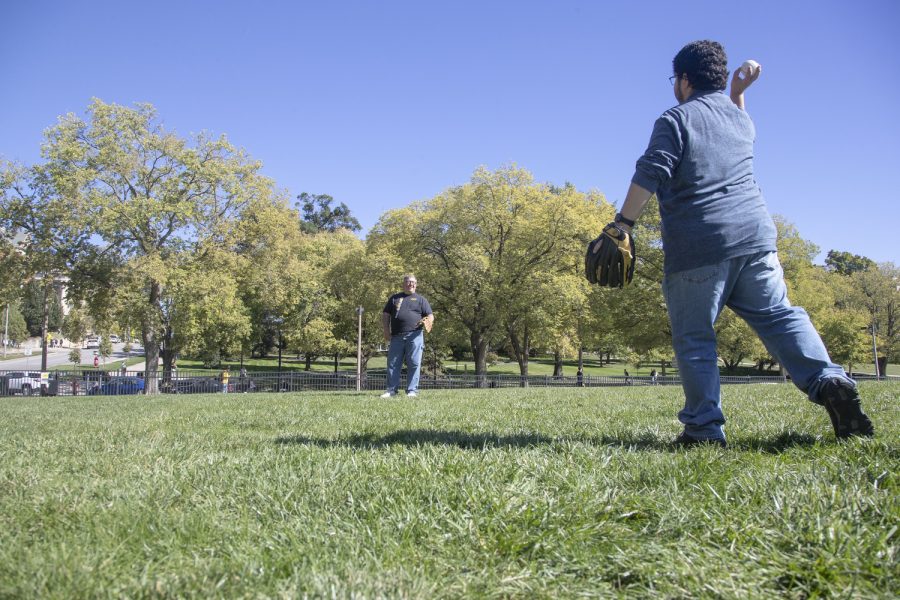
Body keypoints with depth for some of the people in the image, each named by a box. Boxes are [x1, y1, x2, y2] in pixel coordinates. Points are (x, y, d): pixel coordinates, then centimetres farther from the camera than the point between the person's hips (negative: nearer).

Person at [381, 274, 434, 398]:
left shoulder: (420, 299, 14)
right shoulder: (394, 298, 19)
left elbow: (430, 316, 9)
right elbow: (385, 315, 17)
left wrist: (427, 322, -14)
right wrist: (386, 331, 4)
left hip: (415, 336, -2)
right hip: (397, 336, 2)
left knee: (414, 363, -5)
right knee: (393, 363, 1)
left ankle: (412, 390, 1)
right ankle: (392, 390, 7)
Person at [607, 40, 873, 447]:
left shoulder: (675, 120, 1)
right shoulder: (741, 119, 19)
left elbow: (649, 176, -11)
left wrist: (623, 225, -9)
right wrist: (738, 93, 39)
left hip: (696, 249, -5)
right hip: (754, 236, 5)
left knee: (693, 340, 1)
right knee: (779, 316, 8)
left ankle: (704, 429, 0)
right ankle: (830, 383, -12)